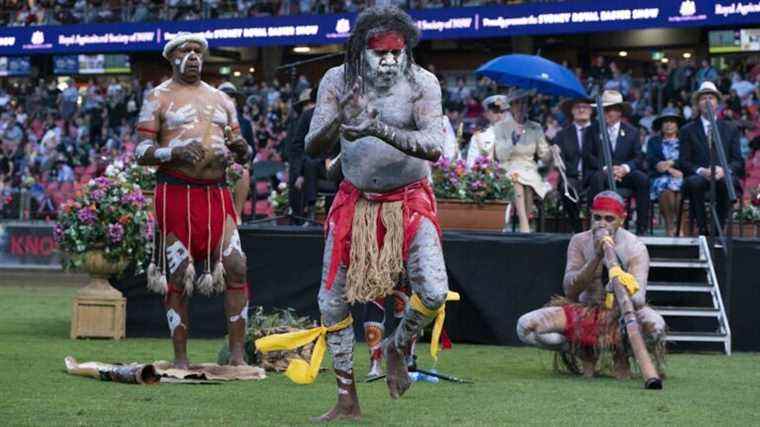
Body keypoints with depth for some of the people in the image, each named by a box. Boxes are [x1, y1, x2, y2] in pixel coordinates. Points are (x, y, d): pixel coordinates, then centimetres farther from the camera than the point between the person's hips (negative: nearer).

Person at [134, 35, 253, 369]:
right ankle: (180, 358, 5)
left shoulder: (221, 99, 20)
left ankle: (237, 354, -3)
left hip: (217, 193, 4)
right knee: (177, 276, -1)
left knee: (235, 266, -7)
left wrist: (241, 149, -4)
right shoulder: (159, 98, 6)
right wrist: (175, 152, -19)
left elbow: (242, 152, 21)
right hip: (176, 191, -4)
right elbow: (141, 152, -1)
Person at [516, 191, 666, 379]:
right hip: (585, 311, 2)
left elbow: (638, 299, -24)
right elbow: (570, 290, -18)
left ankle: (621, 354, -2)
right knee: (525, 326, -20)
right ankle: (583, 352, 3)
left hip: (622, 311, -2)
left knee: (655, 325, -38)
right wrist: (597, 257, -29)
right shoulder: (579, 242, -5)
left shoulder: (634, 247, -13)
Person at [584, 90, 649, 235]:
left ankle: (642, 227, -25)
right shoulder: (593, 130, 10)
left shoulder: (631, 132, 13)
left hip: (624, 173, 1)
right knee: (597, 178, -36)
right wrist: (605, 168, -16)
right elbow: (588, 155, 0)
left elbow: (638, 158, 5)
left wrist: (625, 168, -17)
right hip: (600, 171, -1)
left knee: (643, 179, -28)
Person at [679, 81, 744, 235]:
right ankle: (702, 228, -27)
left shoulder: (730, 129, 17)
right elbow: (684, 162, 5)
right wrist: (701, 171, -16)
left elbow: (738, 160, 10)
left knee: (727, 182, -36)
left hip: (723, 177, 1)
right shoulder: (688, 130, 13)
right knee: (694, 182, -36)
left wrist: (724, 170, -13)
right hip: (698, 176, -1)